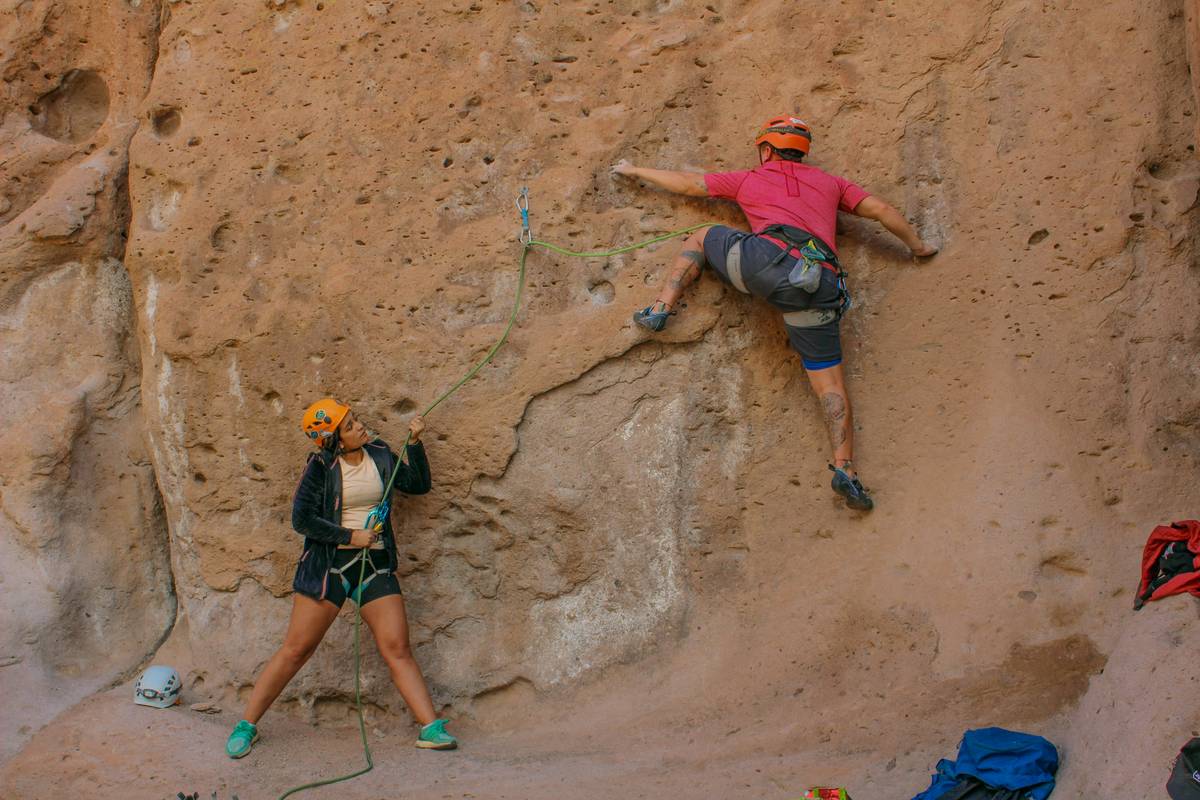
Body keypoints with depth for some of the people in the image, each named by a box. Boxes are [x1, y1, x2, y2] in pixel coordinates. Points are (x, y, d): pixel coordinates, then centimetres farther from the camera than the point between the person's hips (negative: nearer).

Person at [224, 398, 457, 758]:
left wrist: (415, 442, 0)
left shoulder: (380, 456, 6)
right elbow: (301, 519, -12)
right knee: (296, 649, 1)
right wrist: (351, 536, -13)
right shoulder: (322, 468, -8)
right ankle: (246, 726, 13)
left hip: (376, 566, 3)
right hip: (328, 566, -3)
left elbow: (419, 484, 12)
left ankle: (431, 728, -2)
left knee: (398, 649, -2)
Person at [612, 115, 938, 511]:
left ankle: (661, 308, 14)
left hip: (768, 259, -2)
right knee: (831, 384, 7)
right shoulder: (828, 182, 31)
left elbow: (686, 183, 32)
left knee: (703, 236, 26)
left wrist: (634, 170, 47)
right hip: (819, 284, 2)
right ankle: (845, 468, -10)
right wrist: (917, 246, 40)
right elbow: (881, 210, 25)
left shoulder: (750, 179, 26)